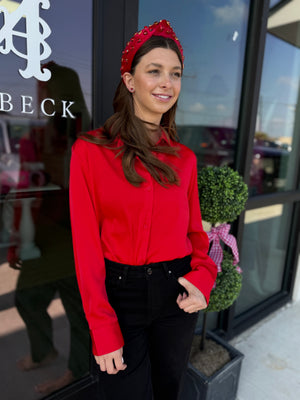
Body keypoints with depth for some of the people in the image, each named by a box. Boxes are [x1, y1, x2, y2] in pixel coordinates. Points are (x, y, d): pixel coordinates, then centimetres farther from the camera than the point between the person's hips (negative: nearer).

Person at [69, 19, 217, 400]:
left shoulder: (184, 158, 2)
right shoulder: (91, 150, -10)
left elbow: (195, 230, 7)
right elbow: (86, 244, -11)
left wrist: (203, 276, -12)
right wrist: (103, 330, -12)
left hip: (177, 296, 4)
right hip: (118, 294, -3)